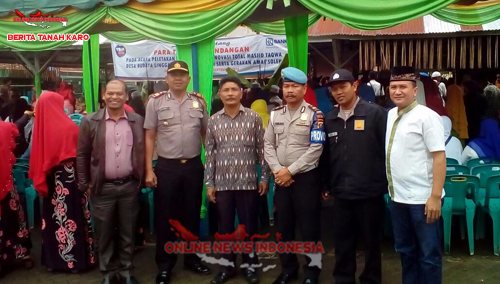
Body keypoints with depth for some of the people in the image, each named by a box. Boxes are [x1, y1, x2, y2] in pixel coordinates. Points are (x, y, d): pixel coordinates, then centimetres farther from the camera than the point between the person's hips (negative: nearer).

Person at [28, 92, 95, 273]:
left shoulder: (40, 127, -4)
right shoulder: (69, 126, -12)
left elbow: (37, 155, -1)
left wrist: (40, 177, 7)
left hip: (49, 179, 4)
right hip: (69, 177, -3)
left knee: (53, 216, 12)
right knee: (71, 215, 4)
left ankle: (52, 259, 21)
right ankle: (75, 259, 10)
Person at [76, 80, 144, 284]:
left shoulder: (137, 121, 2)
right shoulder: (90, 121, -3)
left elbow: (142, 151, 8)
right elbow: (82, 154, 2)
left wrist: (141, 179, 4)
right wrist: (85, 184, 1)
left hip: (129, 185, 1)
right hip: (102, 187, -1)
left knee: (128, 232, 11)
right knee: (104, 233, 10)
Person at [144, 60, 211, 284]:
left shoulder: (199, 102, 5)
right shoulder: (156, 101, -1)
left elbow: (206, 134, 11)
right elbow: (149, 137, -1)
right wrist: (149, 170, -5)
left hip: (194, 166, 2)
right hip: (166, 167, -2)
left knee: (192, 213, 13)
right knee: (165, 216, 6)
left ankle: (192, 258, 30)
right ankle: (165, 265, 19)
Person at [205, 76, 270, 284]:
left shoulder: (254, 118, 0)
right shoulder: (213, 121, 5)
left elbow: (261, 149, 2)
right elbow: (209, 154, 6)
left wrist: (265, 177, 0)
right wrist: (209, 183, 3)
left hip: (248, 182, -2)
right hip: (222, 184, 2)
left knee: (249, 227, 7)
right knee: (225, 227, 11)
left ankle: (250, 265, 24)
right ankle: (227, 266, 25)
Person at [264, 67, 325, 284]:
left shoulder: (314, 114, -7)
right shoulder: (275, 114, 8)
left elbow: (315, 149, -13)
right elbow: (268, 145, 7)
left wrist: (290, 171, -14)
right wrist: (277, 170, -8)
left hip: (306, 178, -5)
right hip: (281, 179, 5)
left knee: (309, 227, 4)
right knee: (284, 226, 13)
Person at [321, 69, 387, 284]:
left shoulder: (375, 113, -6)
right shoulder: (329, 119, 9)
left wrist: (387, 181, -6)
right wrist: (326, 184, 14)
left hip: (369, 191, -4)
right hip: (340, 193, 4)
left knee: (371, 242, 11)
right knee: (342, 242, 13)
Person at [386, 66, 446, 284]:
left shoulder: (427, 116, -12)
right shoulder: (390, 115, 8)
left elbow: (439, 156, -16)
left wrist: (435, 196, -20)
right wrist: (392, 189, 10)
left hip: (422, 198, -7)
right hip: (398, 196, 7)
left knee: (428, 254, 6)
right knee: (405, 250, 18)